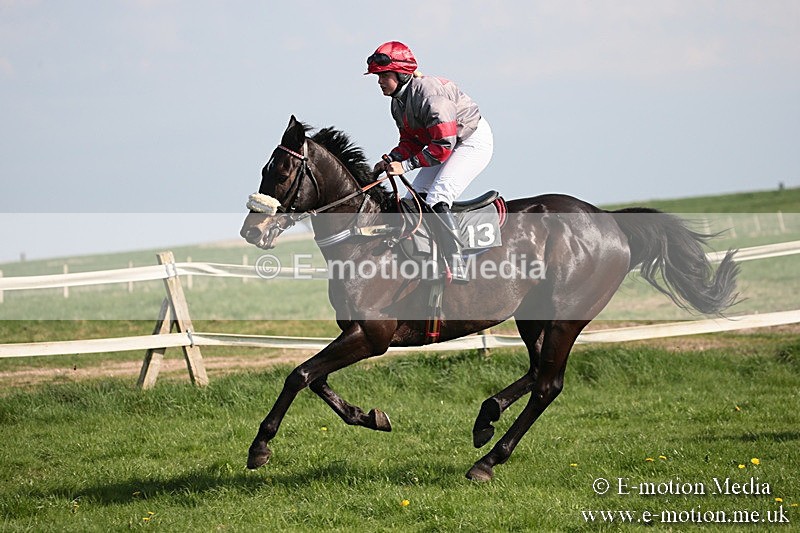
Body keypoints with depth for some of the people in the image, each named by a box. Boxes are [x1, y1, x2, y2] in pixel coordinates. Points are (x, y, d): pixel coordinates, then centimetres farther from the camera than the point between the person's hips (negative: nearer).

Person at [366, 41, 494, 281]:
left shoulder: (428, 93, -30)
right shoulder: (398, 103, 1)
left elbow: (443, 145, -32)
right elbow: (410, 141, 8)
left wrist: (406, 165, -31)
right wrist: (391, 160, -11)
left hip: (474, 141, -10)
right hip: (449, 143, 10)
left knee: (436, 199, -23)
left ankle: (456, 268, -24)